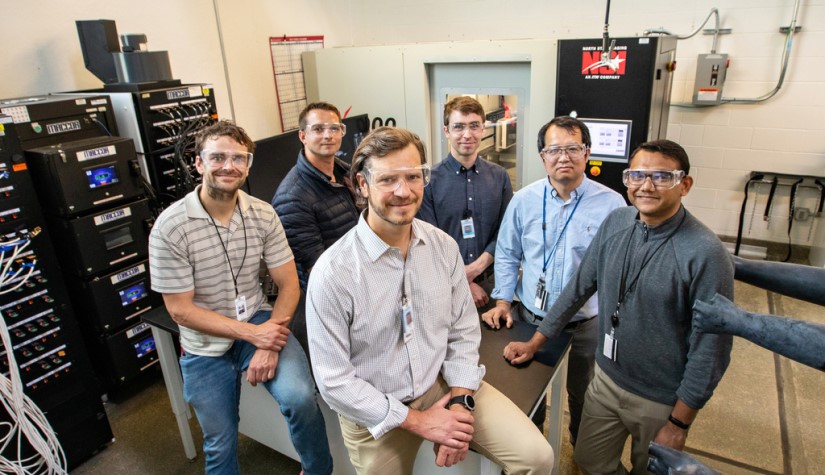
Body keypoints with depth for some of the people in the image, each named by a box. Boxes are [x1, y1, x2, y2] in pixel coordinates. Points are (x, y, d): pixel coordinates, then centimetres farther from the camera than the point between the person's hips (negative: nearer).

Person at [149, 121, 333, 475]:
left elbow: (289, 285, -7)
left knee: (300, 397, -25)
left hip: (259, 323, 1)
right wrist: (252, 334, -19)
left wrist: (269, 343, -20)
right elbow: (181, 310, -14)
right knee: (220, 445, 13)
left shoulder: (263, 215, -9)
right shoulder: (169, 228, -16)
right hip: (206, 344, 0)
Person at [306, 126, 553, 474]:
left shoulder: (444, 247, -8)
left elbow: (463, 332, 1)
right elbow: (334, 381, -17)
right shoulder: (332, 272, -22)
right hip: (377, 414, -2)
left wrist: (460, 403, -11)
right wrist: (417, 420, -15)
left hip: (444, 383, 3)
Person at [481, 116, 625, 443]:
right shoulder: (524, 200, -6)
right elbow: (507, 254, 2)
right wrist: (503, 300, -3)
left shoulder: (611, 203, -12)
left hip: (588, 322, -1)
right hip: (531, 316, 2)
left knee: (582, 394, 22)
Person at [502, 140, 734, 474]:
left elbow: (711, 348, -17)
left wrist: (679, 422, -11)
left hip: (661, 400, -4)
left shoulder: (706, 253, -23)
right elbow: (579, 287, 1)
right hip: (606, 380, 4)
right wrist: (534, 342, 3)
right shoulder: (614, 223, -7)